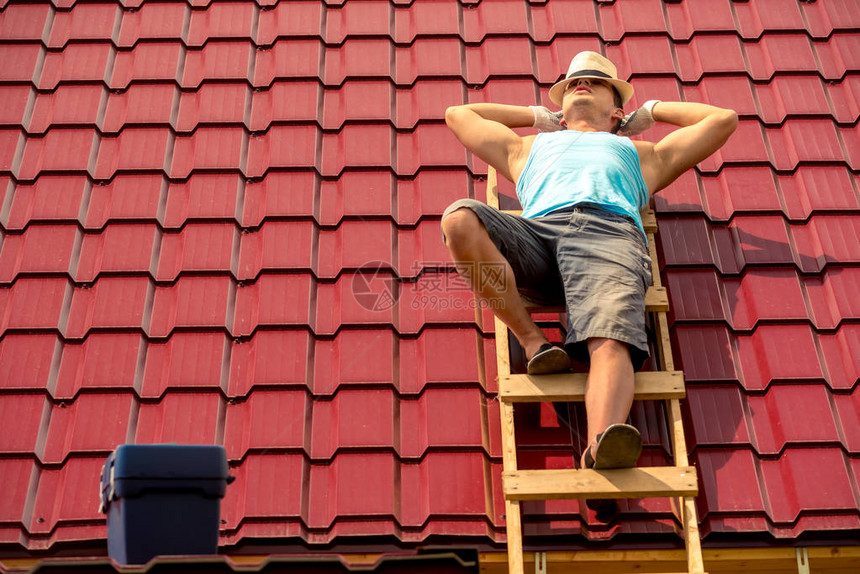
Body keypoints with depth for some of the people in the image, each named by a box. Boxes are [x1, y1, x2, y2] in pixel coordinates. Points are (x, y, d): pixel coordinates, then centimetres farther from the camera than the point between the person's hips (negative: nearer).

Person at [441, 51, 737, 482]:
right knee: (459, 218, -31)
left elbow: (724, 119, 47)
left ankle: (600, 447, -57)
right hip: (537, 227, 2)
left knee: (610, 342, -33)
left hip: (610, 232, -1)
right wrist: (540, 116, 57)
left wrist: (648, 112, 52)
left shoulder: (642, 153, 42)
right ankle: (532, 341, -27)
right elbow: (458, 114, 56)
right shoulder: (529, 147, 45)